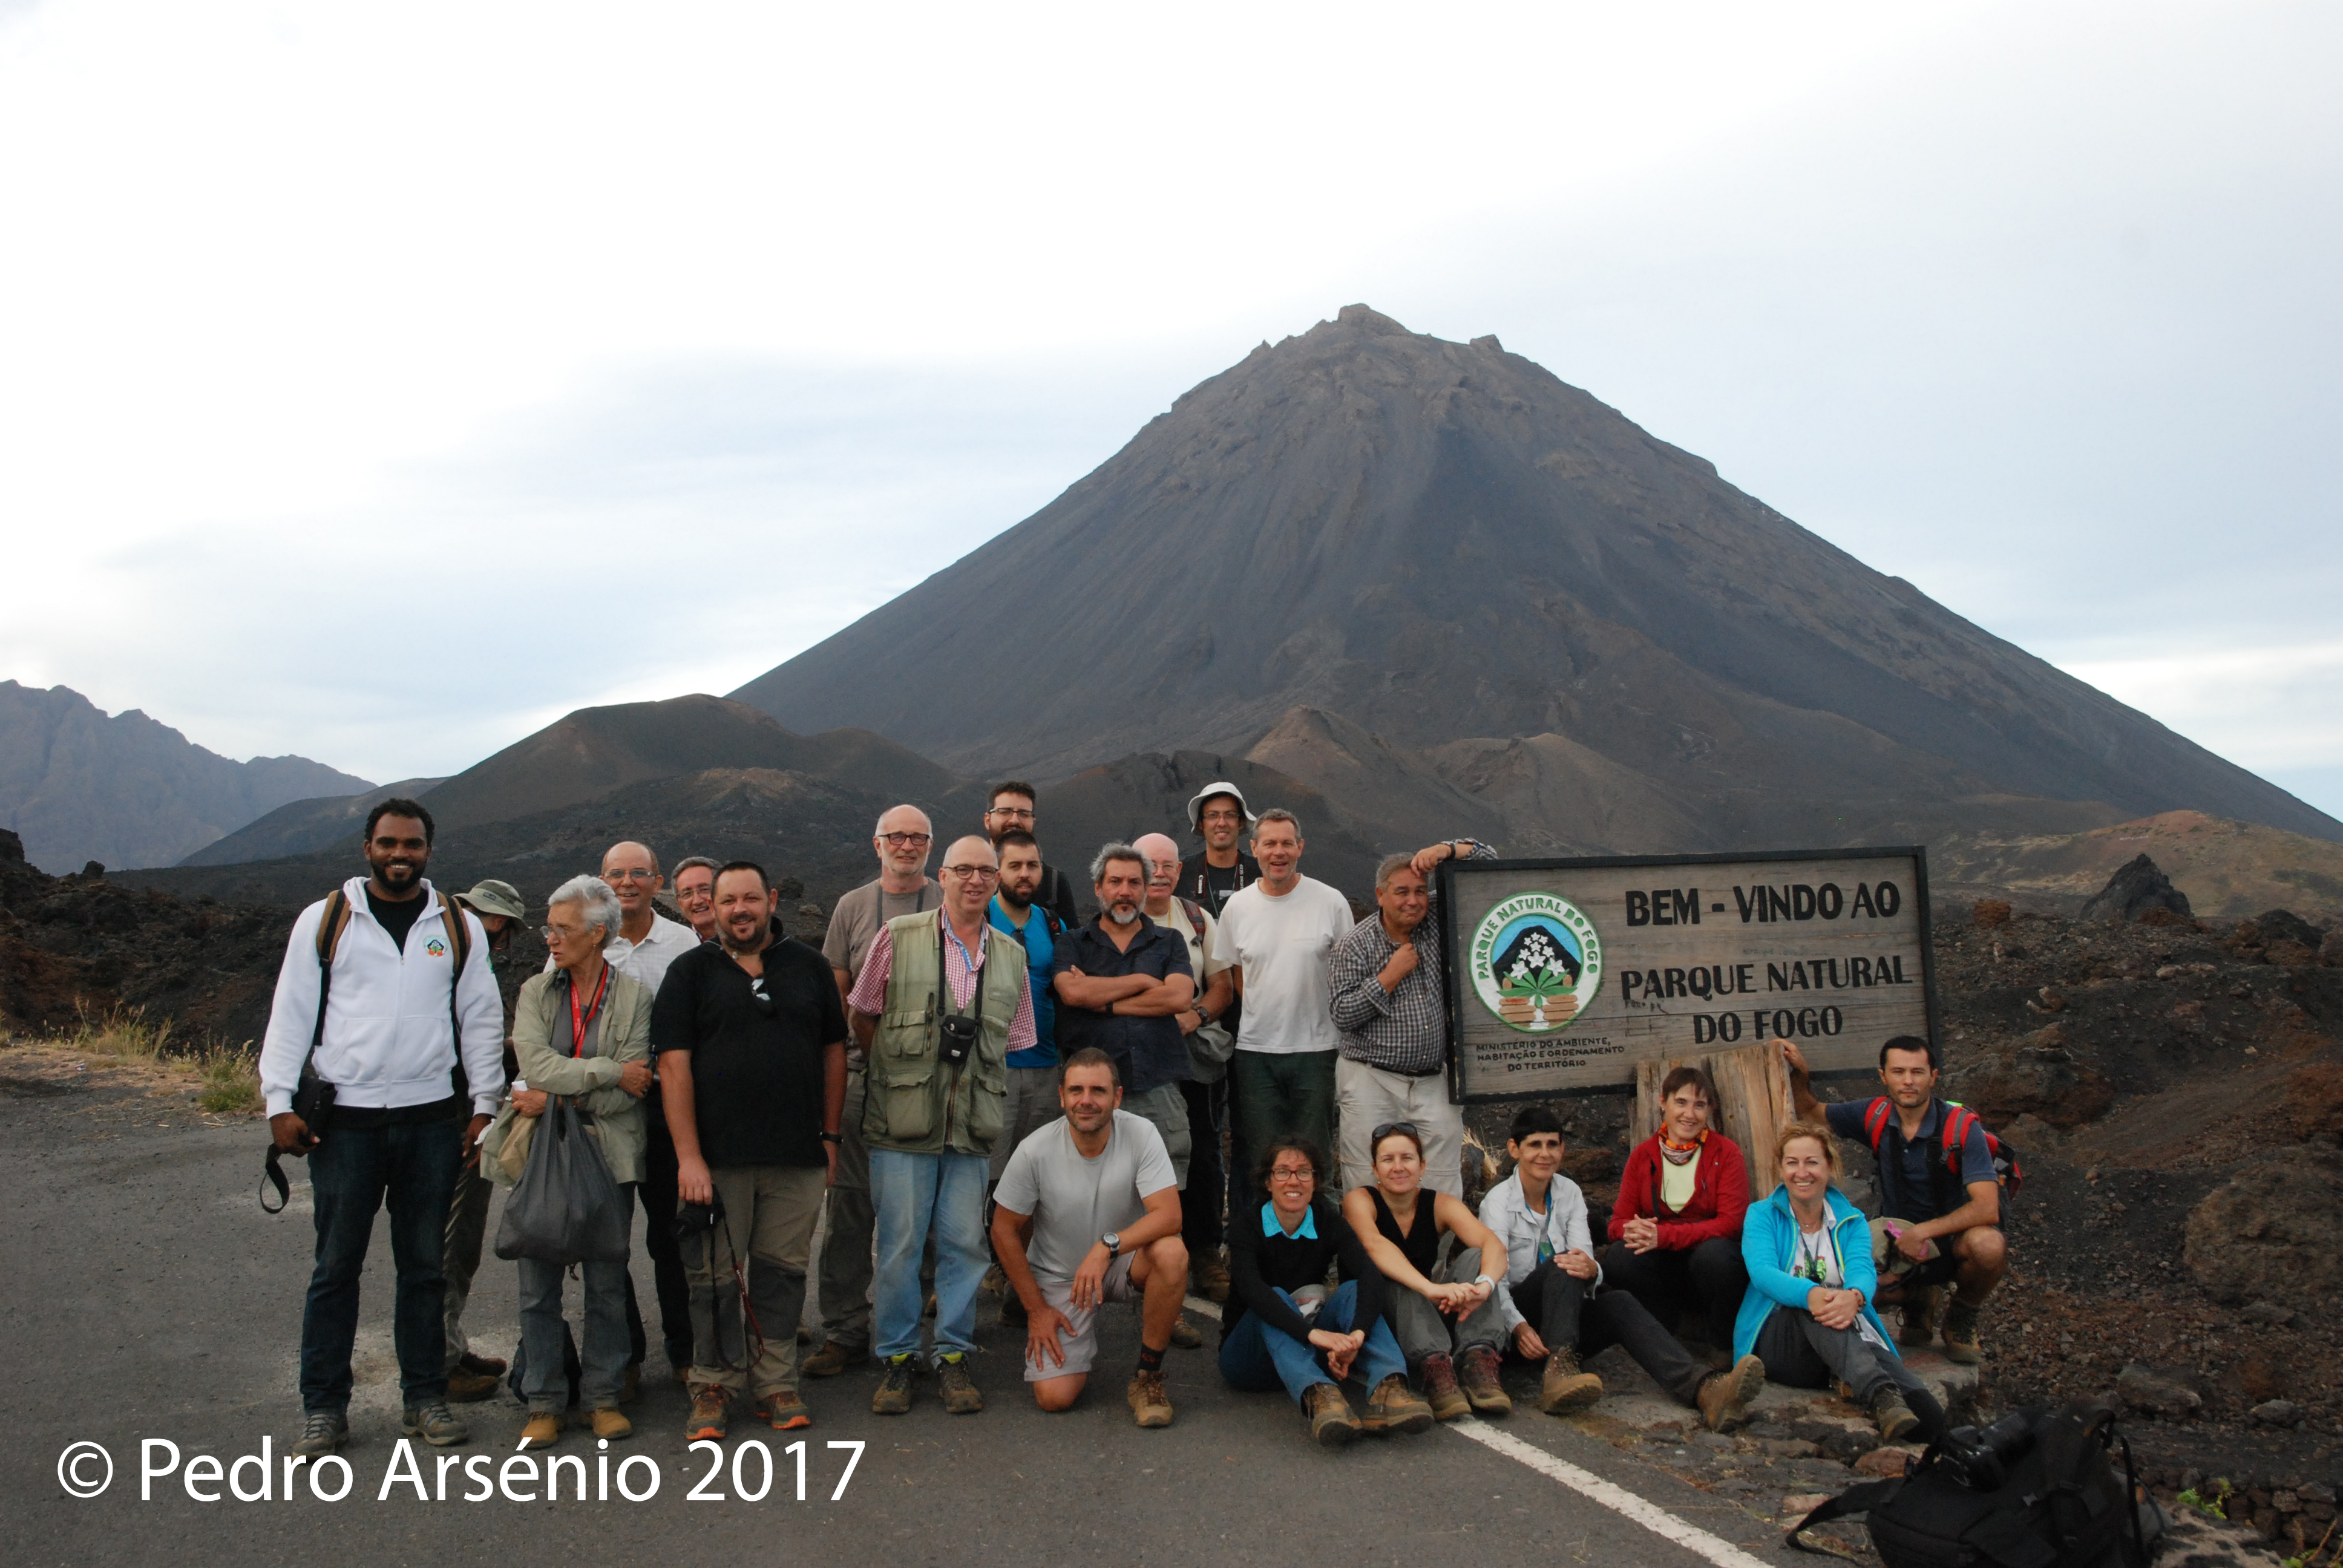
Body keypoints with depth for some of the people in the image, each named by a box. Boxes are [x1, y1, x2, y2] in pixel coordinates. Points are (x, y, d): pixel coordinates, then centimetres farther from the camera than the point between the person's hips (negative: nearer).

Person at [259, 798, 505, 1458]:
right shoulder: (324, 920, 4)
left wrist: (483, 1106, 5)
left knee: (424, 1265, 9)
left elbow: (481, 1019, 10)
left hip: (433, 1120, 2)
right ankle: (323, 1408, 15)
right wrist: (280, 1103, -4)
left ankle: (424, 1398, 19)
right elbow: (291, 1014, 4)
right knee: (336, 1266, 4)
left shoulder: (458, 927, 8)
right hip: (345, 1120, -1)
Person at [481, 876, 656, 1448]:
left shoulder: (635, 995, 0)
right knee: (538, 1286, 5)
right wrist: (610, 1071, -13)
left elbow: (631, 1093, -8)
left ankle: (604, 1397, 18)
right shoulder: (535, 992, 7)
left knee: (607, 1285, 5)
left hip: (608, 1157, -2)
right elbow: (536, 1066, -9)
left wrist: (559, 1098, -13)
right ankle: (544, 1404, 16)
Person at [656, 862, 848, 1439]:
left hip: (797, 1155, 1)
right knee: (714, 1274, 4)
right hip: (717, 1154, -1)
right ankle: (714, 1386, 17)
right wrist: (688, 1155, -10)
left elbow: (834, 1052, 13)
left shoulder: (808, 966, 11)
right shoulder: (690, 972, 4)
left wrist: (829, 1136, 8)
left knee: (782, 1271, 6)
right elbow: (674, 1066, -3)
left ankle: (777, 1383, 17)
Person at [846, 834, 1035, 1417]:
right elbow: (862, 1017, 7)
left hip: (973, 1124, 3)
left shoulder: (1011, 956, 11)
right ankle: (896, 1358, 15)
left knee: (965, 1242, 4)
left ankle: (953, 1356, 16)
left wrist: (978, 1077, 8)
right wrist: (898, 1069, 6)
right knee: (899, 1242, 1)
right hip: (905, 1120, -3)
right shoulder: (897, 938, 1)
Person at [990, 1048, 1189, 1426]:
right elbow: (1004, 1230, -6)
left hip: (1123, 1263, 1)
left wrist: (1106, 1246, -39)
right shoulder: (1035, 1151, -18)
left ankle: (1148, 1377, -12)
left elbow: (1169, 1215, -26)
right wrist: (1036, 1308, -6)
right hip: (1058, 1278, 0)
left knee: (1172, 1253, -33)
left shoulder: (1141, 1133, -19)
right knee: (1055, 1396, -15)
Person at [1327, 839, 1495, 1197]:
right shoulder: (1353, 945, -2)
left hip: (1434, 1082, 3)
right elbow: (1342, 1014, -8)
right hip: (1371, 1083, -3)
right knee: (1369, 1187, -3)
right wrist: (1390, 977, -12)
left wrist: (1446, 850, -12)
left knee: (1443, 1189, 1)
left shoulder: (1439, 919, 5)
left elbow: (1488, 860, 6)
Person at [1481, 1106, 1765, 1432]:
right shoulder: (1499, 1201, -5)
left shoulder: (1570, 1194, 9)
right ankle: (1559, 1370, -51)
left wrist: (1591, 1270, -32)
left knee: (1619, 1303, -28)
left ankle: (1704, 1389, -52)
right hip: (1519, 1317, -3)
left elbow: (1584, 1257, -6)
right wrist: (1518, 1327, -36)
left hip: (1564, 1314, 3)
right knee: (1562, 1266, -30)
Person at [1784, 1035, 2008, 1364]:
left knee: (1988, 1245, -37)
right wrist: (1799, 1073, -8)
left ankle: (1962, 1318, -3)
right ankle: (1917, 1298, 10)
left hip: (1952, 1241, -2)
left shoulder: (1962, 1127, -16)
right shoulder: (1876, 1116, -5)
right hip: (1896, 1242, 3)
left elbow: (1987, 1209, -25)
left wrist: (1923, 1231, -32)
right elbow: (1811, 1113, 11)